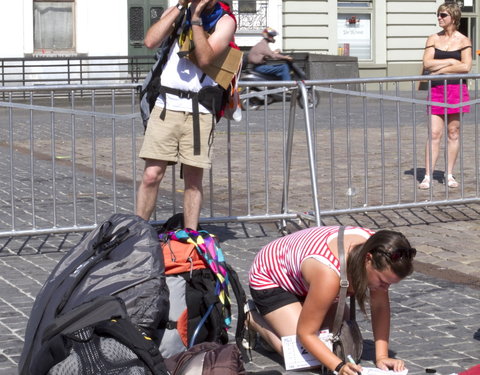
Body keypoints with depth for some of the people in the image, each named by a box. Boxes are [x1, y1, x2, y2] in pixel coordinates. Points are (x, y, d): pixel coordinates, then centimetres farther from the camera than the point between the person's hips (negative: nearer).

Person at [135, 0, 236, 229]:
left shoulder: (224, 21, 2)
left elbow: (204, 59, -14)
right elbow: (150, 42, -10)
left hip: (199, 110, -1)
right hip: (166, 105, 1)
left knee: (194, 179, 2)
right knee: (151, 175, -6)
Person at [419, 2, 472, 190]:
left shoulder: (463, 40, 1)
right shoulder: (433, 39, 7)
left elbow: (466, 67, -10)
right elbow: (427, 63, -3)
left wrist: (440, 69, -8)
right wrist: (451, 61, -7)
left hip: (456, 89, -1)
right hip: (437, 90, 1)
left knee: (453, 133, 4)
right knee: (434, 134, -4)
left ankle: (449, 174, 12)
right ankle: (428, 176, -5)